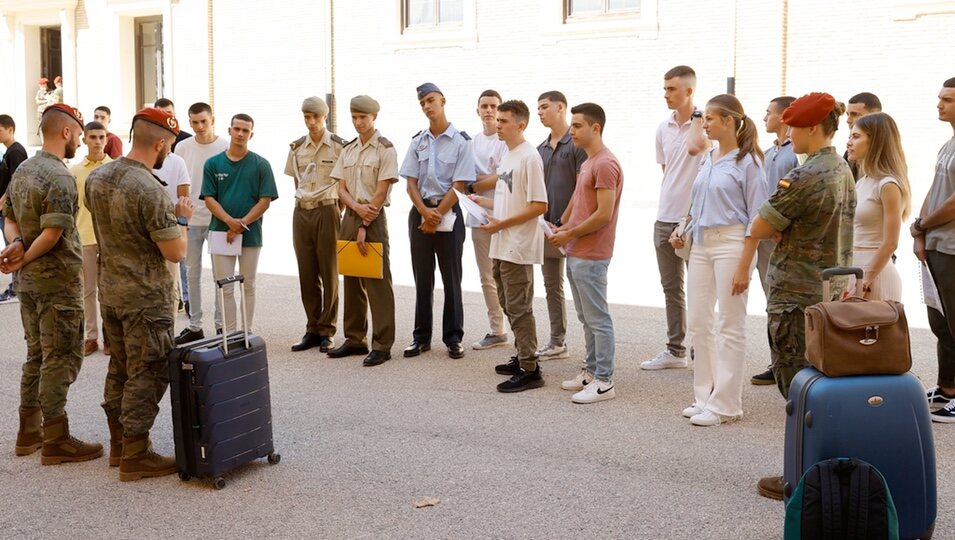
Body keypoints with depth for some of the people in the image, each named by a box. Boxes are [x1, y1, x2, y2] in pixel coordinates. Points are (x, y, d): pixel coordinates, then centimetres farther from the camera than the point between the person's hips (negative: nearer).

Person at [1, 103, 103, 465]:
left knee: (37, 354, 17)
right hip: (58, 281, -9)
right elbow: (53, 234, -24)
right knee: (61, 359, -2)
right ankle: (56, 441, 3)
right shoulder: (60, 177, -18)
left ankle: (29, 432, 24)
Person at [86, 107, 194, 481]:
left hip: (109, 291, 8)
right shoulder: (150, 191, -22)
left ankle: (118, 443, 28)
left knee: (119, 369, 17)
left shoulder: (96, 178, 3)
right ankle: (135, 456, 7)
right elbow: (176, 253, -18)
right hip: (145, 298, -8)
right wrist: (182, 219, -1)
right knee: (147, 375, 1)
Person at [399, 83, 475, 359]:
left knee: (451, 278, 3)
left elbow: (459, 185, -10)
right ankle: (421, 337, 16)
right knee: (422, 277, 8)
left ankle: (453, 338, 10)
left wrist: (437, 215, -12)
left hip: (448, 213, -4)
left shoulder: (461, 141, -6)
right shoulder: (417, 141, 7)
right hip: (420, 212, 4)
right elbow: (411, 182, 5)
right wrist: (425, 212, -10)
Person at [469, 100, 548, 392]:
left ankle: (530, 369, 1)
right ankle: (523, 357, 26)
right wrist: (483, 201, 10)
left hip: (518, 247, -9)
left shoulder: (529, 157, -14)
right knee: (509, 305, 15)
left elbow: (539, 206, -19)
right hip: (502, 246, 9)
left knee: (519, 308, -5)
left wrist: (502, 224, -18)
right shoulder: (507, 156, 14)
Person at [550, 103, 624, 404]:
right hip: (575, 253, 10)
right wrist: (562, 229, 8)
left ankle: (604, 382, 0)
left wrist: (569, 234, -13)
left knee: (598, 319, -5)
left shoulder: (605, 164, -15)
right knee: (586, 318, 15)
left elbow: (604, 214, -20)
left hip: (590, 256, -10)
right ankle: (591, 372, 23)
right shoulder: (587, 163, 16)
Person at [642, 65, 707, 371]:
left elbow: (694, 147, -31)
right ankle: (675, 351, 24)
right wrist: (668, 201, 15)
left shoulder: (703, 125, -9)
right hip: (665, 219, 7)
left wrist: (697, 113, -16)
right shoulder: (663, 128, 11)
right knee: (671, 288, 14)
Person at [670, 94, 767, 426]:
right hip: (701, 243, 8)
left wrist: (744, 265, -16)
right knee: (698, 321, 9)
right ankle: (705, 396, 21)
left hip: (732, 243, -8)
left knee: (730, 326, -1)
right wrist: (684, 232, 7)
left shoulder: (747, 162, -9)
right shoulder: (708, 159, 13)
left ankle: (725, 405, 7)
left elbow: (756, 218, -11)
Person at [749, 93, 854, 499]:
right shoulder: (843, 171, 10)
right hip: (833, 292, 9)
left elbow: (757, 229, -14)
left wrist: (778, 226, 4)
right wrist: (787, 226, 2)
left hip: (796, 297, -9)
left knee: (797, 389, 0)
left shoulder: (805, 177, -19)